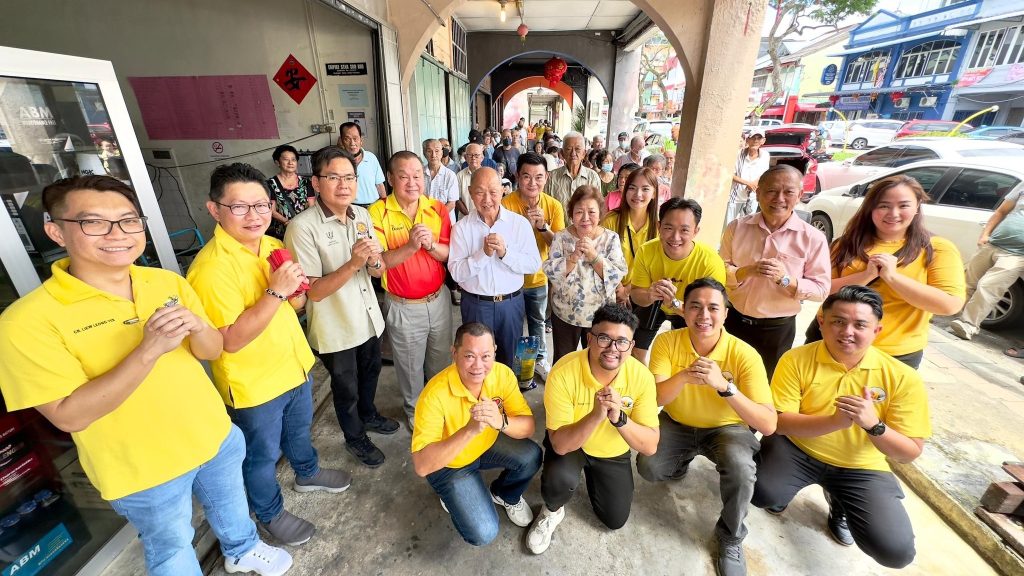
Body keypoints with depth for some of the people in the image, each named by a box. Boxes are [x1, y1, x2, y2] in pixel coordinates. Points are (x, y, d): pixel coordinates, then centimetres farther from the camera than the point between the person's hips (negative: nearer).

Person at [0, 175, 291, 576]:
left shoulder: (169, 283, -8)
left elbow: (212, 351, -3)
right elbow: (69, 417, -22)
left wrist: (196, 328, -26)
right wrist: (151, 349, -35)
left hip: (215, 436, 5)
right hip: (144, 469, -4)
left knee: (229, 504, 30)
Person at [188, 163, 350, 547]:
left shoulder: (272, 246, -3)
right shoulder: (211, 268, -27)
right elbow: (231, 340, -28)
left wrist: (295, 289, -17)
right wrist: (275, 291, -34)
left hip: (295, 365, 7)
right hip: (253, 385, -6)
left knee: (299, 429, 30)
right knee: (262, 455, 19)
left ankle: (308, 473, 57)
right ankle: (270, 514, 44)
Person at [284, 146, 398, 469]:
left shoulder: (362, 216, -3)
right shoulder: (302, 227, -21)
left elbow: (378, 271, 0)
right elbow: (314, 291, -22)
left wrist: (373, 261, -23)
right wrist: (353, 263, -34)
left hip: (368, 318, 6)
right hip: (334, 328, -5)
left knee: (370, 372, 27)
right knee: (346, 387, 17)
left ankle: (368, 415, 55)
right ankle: (355, 438, 43)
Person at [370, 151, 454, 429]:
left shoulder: (438, 209, -3)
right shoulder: (378, 212, -13)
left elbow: (448, 255, -4)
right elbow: (378, 262, -19)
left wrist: (430, 244, -24)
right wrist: (411, 246, -33)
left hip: (438, 299, 3)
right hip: (403, 307, -3)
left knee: (440, 362, 21)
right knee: (411, 367, 17)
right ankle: (414, 411, 43)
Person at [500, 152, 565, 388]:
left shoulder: (553, 206, -9)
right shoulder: (506, 204, -20)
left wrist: (543, 226, -28)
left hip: (539, 277, 3)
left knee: (538, 323, 24)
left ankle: (539, 359, 47)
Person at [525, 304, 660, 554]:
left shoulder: (642, 377, -25)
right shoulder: (563, 373, -35)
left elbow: (650, 447, -24)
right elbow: (560, 445, -31)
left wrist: (618, 417, -43)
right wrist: (596, 415, -47)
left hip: (613, 451, 3)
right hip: (569, 443, -3)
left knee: (615, 520, 10)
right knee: (560, 478, -33)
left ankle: (591, 474, 39)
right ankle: (552, 512, 5)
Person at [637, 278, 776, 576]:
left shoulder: (744, 354, -24)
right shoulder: (667, 342, -20)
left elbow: (768, 425, -28)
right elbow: (653, 399, -24)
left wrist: (724, 386, -44)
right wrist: (683, 376, -43)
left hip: (726, 428, -1)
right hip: (677, 423, 2)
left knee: (741, 467, -31)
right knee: (648, 468, -19)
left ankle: (731, 537, 0)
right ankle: (682, 461, 19)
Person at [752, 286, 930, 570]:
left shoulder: (902, 377, -11)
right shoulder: (796, 360, -16)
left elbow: (910, 453, -9)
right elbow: (779, 423, -18)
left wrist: (873, 424, -30)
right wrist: (836, 421, -33)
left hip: (861, 467, 2)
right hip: (797, 449, -2)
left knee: (896, 551, -15)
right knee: (763, 493, -28)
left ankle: (839, 503, 19)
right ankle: (781, 491, 12)